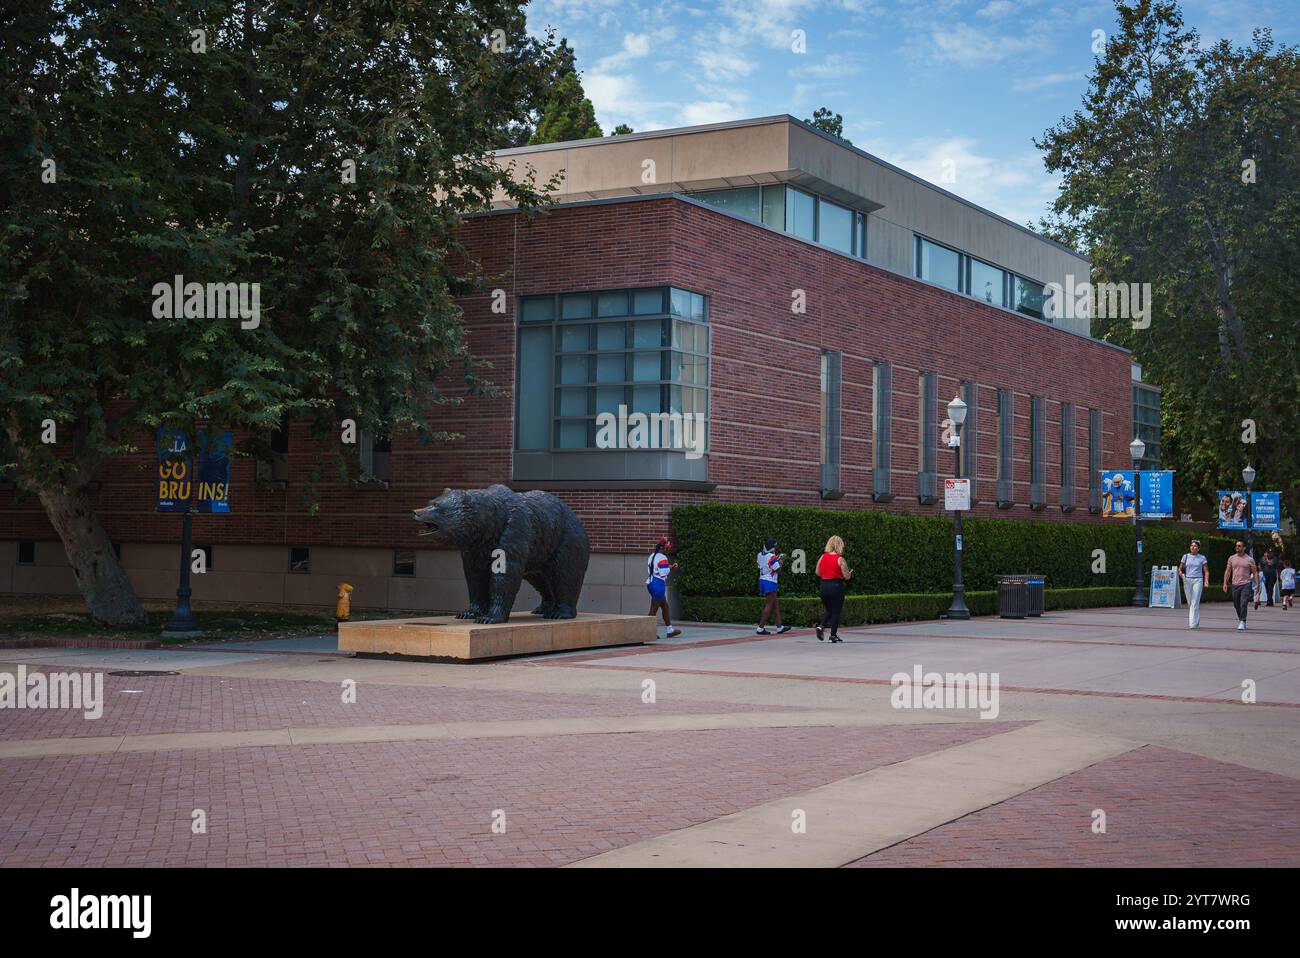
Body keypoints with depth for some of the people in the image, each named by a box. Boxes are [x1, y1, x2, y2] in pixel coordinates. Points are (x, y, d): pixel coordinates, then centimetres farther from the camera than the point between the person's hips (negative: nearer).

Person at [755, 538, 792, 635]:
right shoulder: (772, 557, -16)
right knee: (769, 606, -4)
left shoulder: (760, 555, 8)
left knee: (776, 604, 14)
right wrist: (781, 562, 4)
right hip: (770, 582, -9)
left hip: (762, 580, 9)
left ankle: (779, 627, 18)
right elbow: (778, 571, -13)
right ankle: (760, 628, -7)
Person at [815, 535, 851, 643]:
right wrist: (850, 573, 12)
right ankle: (833, 634, 9)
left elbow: (817, 573, 11)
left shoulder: (822, 557, 4)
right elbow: (847, 577, -9)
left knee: (829, 610, 20)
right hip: (836, 586, -5)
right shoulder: (840, 559, -10)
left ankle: (821, 626, -3)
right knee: (836, 611, 7)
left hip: (824, 586, 5)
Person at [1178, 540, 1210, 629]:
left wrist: (1206, 581, -8)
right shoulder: (1185, 557, 10)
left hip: (1197, 581, -3)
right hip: (1187, 581, 3)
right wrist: (1182, 575, -6)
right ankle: (1196, 622, 23)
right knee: (1189, 603, 7)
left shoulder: (1202, 558, 6)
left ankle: (1193, 623, -17)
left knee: (1195, 602, -13)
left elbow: (1206, 571, 7)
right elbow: (1180, 569, 14)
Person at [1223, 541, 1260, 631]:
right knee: (1236, 605, 11)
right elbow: (1228, 571, 11)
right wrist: (1225, 583, 4)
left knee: (1243, 604, -15)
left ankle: (1242, 622, -14)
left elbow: (1255, 573, 2)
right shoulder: (1231, 558, 9)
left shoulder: (1250, 560, 0)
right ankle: (1240, 619, 32)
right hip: (1235, 584, 4)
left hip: (1246, 584, -4)